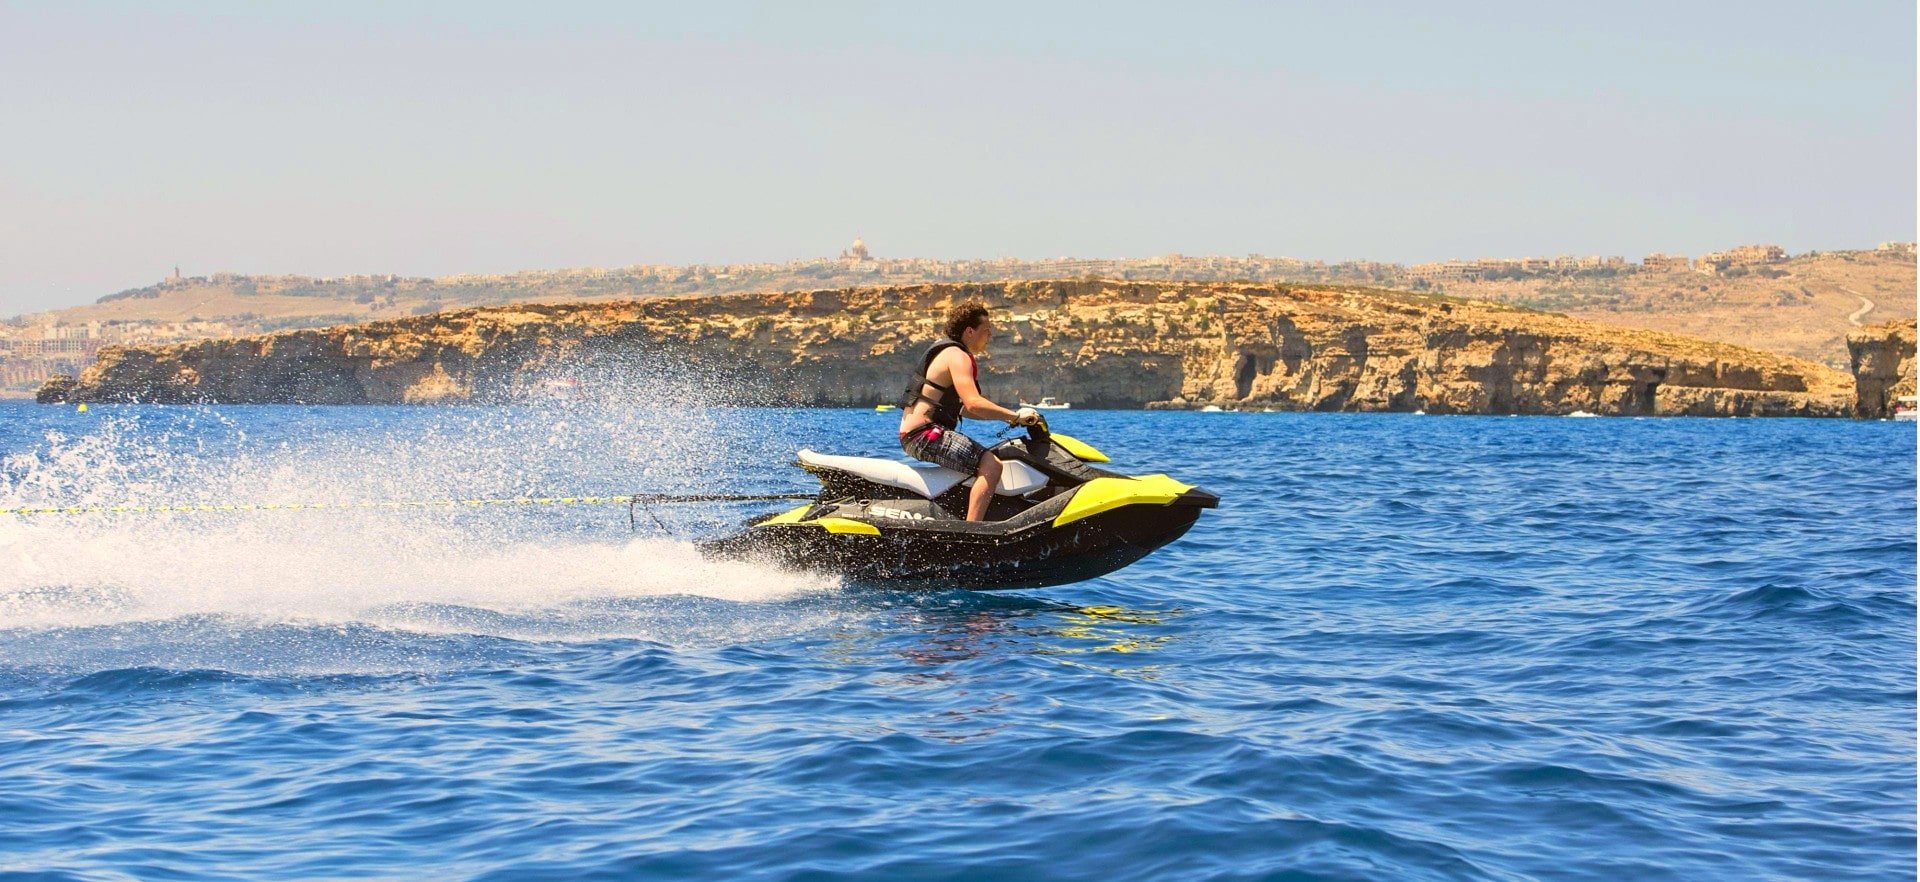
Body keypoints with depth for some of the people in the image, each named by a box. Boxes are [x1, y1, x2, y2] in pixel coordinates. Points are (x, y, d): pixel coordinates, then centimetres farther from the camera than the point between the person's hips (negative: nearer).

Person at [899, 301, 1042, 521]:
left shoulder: (948, 352, 21)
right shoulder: (957, 356, -11)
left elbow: (962, 408, 24)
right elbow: (973, 404, -26)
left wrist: (1005, 417, 16)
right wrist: (1015, 416, -19)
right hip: (924, 434, -11)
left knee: (985, 459, 27)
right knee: (991, 465, -22)